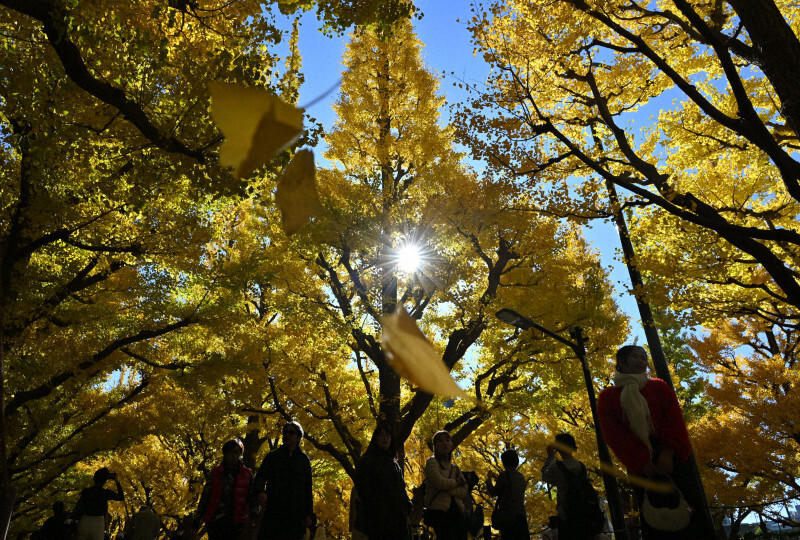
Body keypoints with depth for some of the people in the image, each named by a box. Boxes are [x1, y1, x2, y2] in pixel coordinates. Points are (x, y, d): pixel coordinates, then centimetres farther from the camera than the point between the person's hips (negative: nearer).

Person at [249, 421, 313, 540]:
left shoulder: (304, 460, 15)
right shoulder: (272, 456, 13)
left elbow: (308, 488, 15)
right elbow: (260, 476, -1)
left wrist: (308, 514, 8)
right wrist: (259, 492, -23)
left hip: (296, 514, 1)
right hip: (273, 511, -1)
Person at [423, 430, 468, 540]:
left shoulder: (455, 468, 22)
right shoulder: (432, 462, 6)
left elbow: (464, 491, 10)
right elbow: (439, 481, -11)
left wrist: (448, 490, -7)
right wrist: (456, 483, 5)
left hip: (456, 511, 5)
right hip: (439, 510, -5)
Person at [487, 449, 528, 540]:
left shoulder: (505, 475, -9)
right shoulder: (521, 477, 13)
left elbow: (493, 493, -1)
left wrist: (489, 479, 15)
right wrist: (497, 479, 32)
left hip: (508, 517, -7)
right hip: (521, 516, 7)